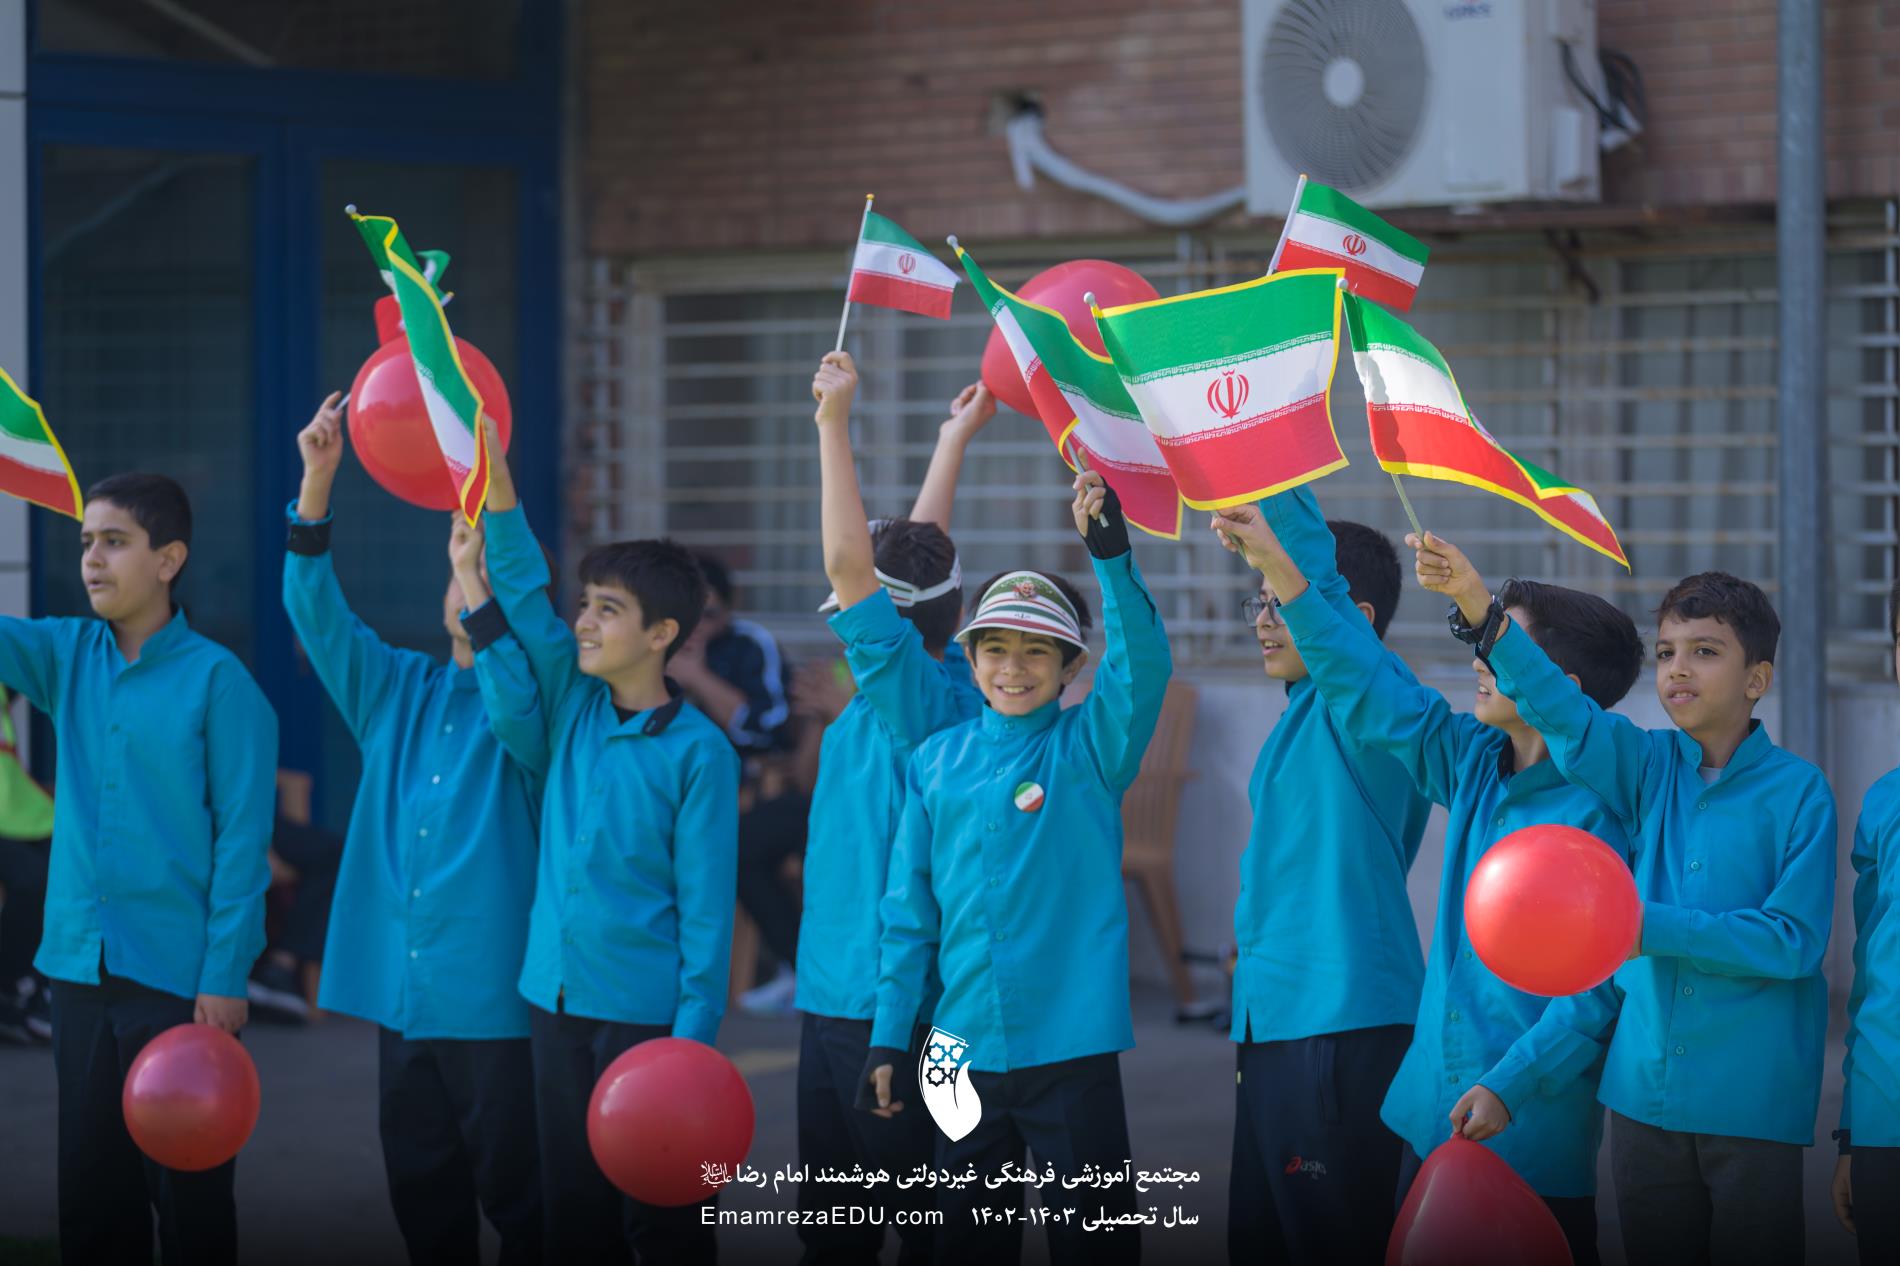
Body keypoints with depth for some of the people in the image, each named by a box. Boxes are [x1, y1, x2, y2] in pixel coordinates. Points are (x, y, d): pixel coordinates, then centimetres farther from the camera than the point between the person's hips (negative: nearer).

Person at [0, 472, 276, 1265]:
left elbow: (242, 839, -8)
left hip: (179, 977, -5)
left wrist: (225, 978, -12)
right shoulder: (64, 655, 8)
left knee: (188, 1191, 2)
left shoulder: (216, 679, -8)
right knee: (91, 1189, 10)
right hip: (79, 969, 5)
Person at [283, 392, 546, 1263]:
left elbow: (519, 711, -24)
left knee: (515, 1192, -4)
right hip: (399, 992, 5)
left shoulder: (529, 699, 0)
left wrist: (480, 586, -29)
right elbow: (318, 613, 3)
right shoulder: (396, 691, 14)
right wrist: (316, 483, -10)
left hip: (494, 998, -5)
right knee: (421, 1192, 9)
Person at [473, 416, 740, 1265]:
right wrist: (491, 475, -11)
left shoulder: (697, 750, -8)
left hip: (648, 1013, -6)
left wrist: (693, 1035, -13)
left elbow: (706, 906, -10)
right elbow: (523, 589, 0)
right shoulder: (572, 706, 7)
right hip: (555, 1003, 6)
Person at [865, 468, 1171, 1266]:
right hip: (964, 1046, 3)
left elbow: (1142, 668, -21)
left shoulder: (1089, 750, -2)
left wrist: (1112, 558, -35)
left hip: (1072, 1043, -3)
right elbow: (909, 912, 10)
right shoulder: (936, 763, 7)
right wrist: (889, 1036, 7)